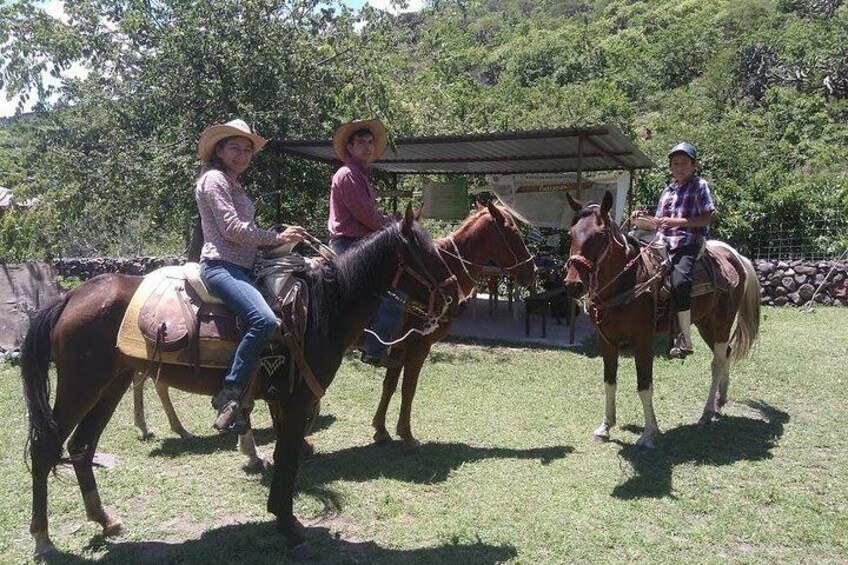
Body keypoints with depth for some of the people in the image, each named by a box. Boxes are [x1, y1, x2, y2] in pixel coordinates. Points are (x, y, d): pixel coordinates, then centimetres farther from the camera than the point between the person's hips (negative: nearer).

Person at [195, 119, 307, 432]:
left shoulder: (235, 185, 24)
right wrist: (276, 237, -11)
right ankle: (229, 394, -22)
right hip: (220, 265, -10)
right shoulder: (214, 179, -4)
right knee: (264, 320, -31)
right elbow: (232, 228, -15)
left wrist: (281, 240, 9)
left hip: (243, 267, 10)